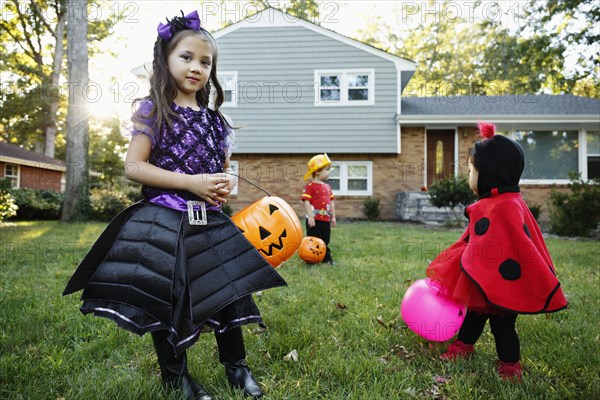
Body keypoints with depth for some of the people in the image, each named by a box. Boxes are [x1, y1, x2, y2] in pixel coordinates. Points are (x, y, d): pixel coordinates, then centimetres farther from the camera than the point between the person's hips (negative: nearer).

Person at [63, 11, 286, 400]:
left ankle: (236, 364, 26)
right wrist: (192, 182, -19)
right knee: (166, 298, 4)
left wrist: (226, 185, -4)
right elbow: (134, 167, -11)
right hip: (165, 221, -5)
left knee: (229, 288, 6)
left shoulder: (215, 120, 12)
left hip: (211, 222, 5)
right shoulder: (154, 111, -4)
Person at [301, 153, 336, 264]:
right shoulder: (310, 186, -9)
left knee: (325, 241, 15)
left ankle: (327, 258, 25)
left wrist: (333, 217, 15)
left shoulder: (327, 187, 14)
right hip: (315, 219, -7)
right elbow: (306, 201, -14)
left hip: (326, 219, 7)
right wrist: (310, 216, -19)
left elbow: (331, 202, 18)